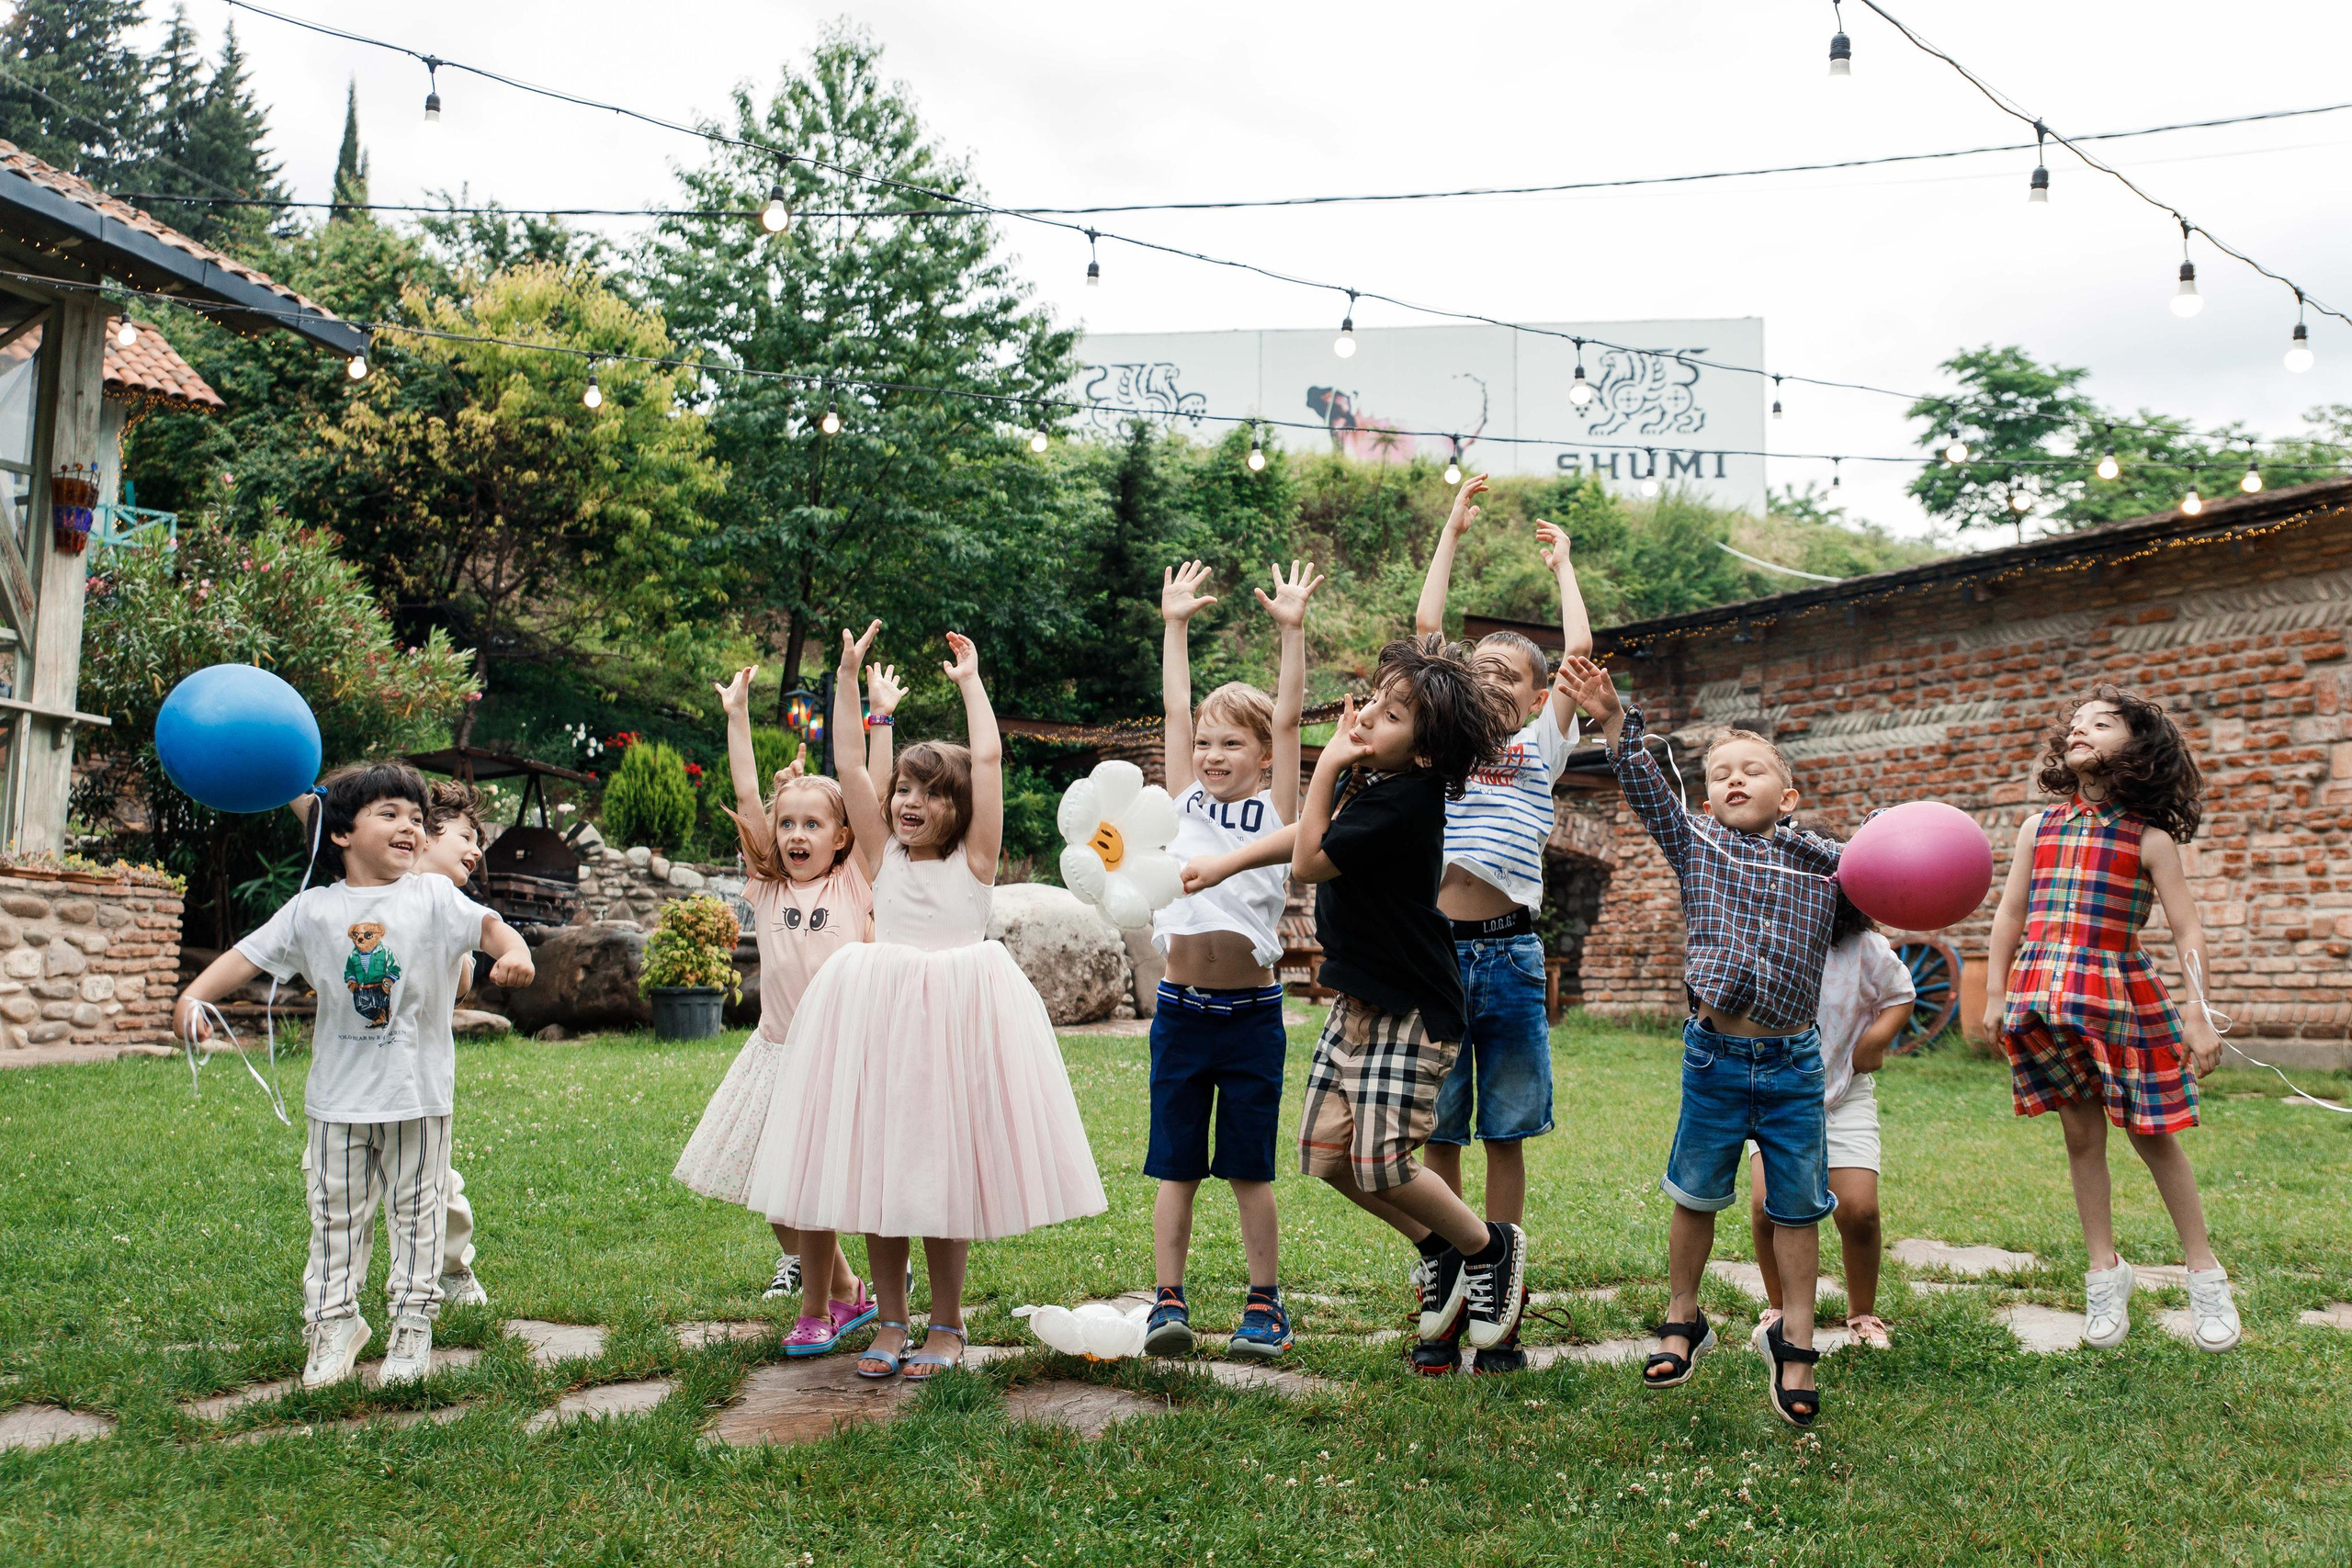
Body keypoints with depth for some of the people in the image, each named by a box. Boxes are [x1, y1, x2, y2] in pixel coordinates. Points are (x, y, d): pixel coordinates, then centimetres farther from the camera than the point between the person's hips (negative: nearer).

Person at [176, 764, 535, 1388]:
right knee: (336, 1214, 10)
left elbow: (487, 924, -14)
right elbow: (250, 954, 3)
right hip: (338, 1096, 2)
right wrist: (193, 995, -10)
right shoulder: (313, 909, 3)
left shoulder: (434, 897, -2)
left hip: (417, 1093, -1)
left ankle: (413, 1322, 21)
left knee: (414, 1209, 9)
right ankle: (334, 1321, 23)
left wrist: (512, 950, -36)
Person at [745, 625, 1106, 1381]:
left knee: (946, 1165, 1)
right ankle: (891, 1320, 19)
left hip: (955, 1013, -3)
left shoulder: (973, 857, 3)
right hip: (877, 1016, 3)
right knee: (873, 1165, 4)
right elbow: (849, 764, 5)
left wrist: (970, 682, 5)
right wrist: (848, 675, 3)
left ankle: (946, 1323, 17)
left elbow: (988, 760, -3)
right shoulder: (882, 855, 9)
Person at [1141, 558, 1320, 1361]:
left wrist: (1293, 630, -10)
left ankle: (1265, 1304, 17)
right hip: (1181, 1009, 2)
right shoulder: (1187, 804, 8)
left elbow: (1287, 719, -5)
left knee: (1250, 1167, 5)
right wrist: (1175, 625, 6)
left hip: (1250, 1013, -2)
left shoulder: (1276, 811, 2)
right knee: (1174, 1164, 6)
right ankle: (1169, 1301, 13)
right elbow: (1175, 709, 7)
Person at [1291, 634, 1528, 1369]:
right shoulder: (1367, 784, 4)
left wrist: (1329, 765, -18)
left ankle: (1491, 1247, 18)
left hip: (1410, 1011, -9)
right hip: (1358, 998, 9)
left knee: (1378, 1165, -8)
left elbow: (1308, 861, -22)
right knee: (1323, 1150, 7)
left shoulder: (1404, 802, -23)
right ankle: (1438, 1251, 26)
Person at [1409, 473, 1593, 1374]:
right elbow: (1425, 627, 12)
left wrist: (1562, 561, 20)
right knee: (1438, 1139, 4)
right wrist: (1452, 532, 17)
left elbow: (1580, 648, 7)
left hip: (1508, 954, -1)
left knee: (1506, 1140, 5)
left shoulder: (1542, 745, 13)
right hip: (1433, 950, 1)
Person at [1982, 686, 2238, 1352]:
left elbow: (2187, 931, -2)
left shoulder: (2150, 839, -1)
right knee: (2082, 1136, 9)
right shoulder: (2039, 828, 9)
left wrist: (2198, 1015, -8)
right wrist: (1995, 996, 10)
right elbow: (2010, 914, 13)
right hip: (2045, 996, 3)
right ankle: (2105, 1273, 21)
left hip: (2123, 993, -3)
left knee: (2153, 1137, 4)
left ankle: (2205, 1275, 19)